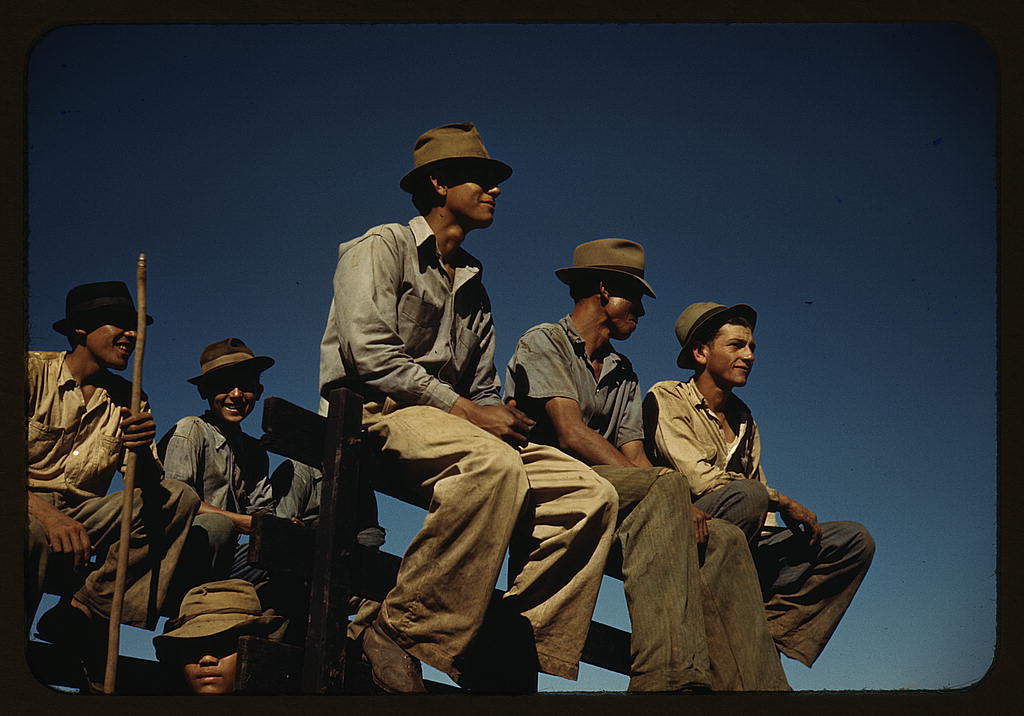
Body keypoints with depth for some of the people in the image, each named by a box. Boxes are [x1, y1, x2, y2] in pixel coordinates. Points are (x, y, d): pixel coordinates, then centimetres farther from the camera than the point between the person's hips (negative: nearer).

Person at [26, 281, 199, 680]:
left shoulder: (128, 400, 14)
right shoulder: (33, 372, -3)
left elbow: (149, 488, 4)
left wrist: (142, 451, -21)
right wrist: (46, 514, -34)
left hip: (82, 517, 6)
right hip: (26, 505, -6)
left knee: (180, 498, -11)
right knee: (34, 531, -40)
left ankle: (85, 609, -18)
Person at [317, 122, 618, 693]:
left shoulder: (473, 286, 29)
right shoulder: (384, 247, 6)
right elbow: (368, 351, -11)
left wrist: (501, 416, -1)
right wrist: (461, 409, -15)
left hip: (460, 426, 8)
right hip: (377, 411, -8)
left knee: (591, 495, -14)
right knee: (494, 464, -40)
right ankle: (398, 633, -35)